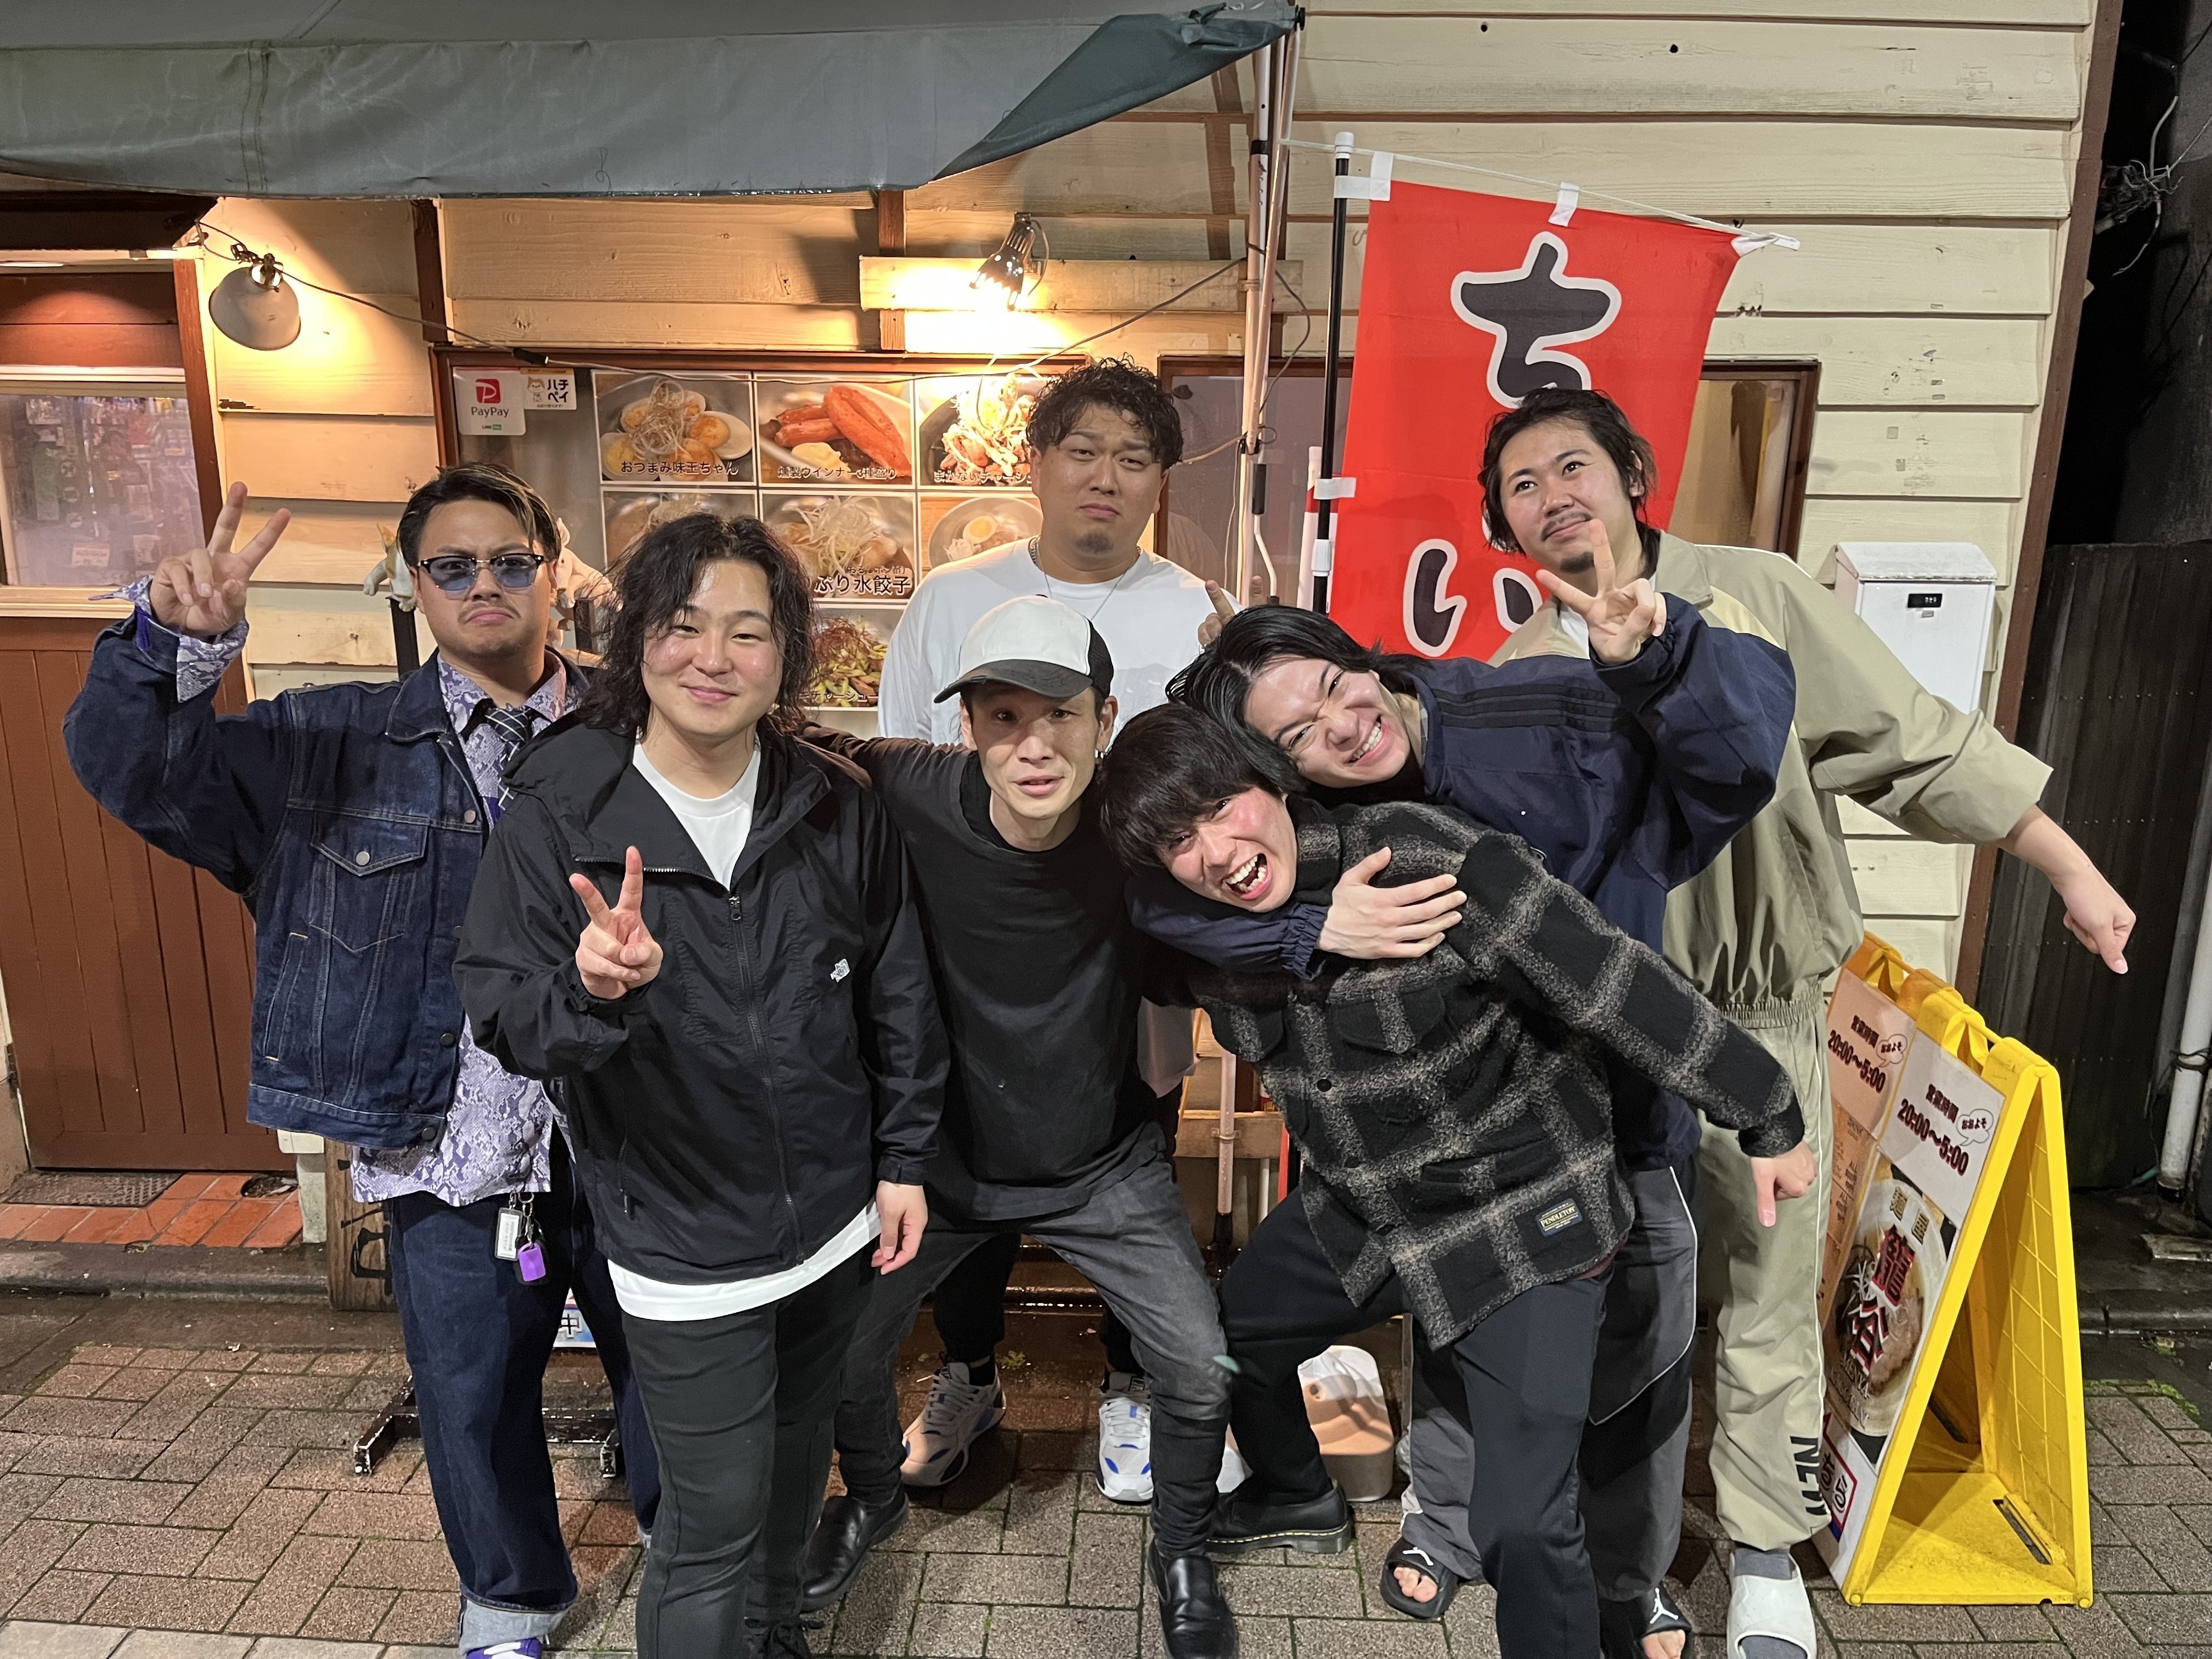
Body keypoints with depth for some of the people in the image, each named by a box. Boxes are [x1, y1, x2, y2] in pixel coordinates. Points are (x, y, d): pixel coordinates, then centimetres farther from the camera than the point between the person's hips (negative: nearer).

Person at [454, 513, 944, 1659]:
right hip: (684, 1246, -4)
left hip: (832, 1219, 4)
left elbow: (898, 995, 3)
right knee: (712, 1527, 8)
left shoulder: (835, 808, -6)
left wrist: (904, 1159, 4)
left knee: (793, 1477, 26)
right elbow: (502, 1019, -14)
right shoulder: (560, 811, -14)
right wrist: (591, 991, -36)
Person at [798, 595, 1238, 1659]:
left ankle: (1181, 1552, 35)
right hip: (944, 1155, 1)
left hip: (1105, 1164, 0)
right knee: (844, 1349, 13)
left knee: (1200, 1367, 0)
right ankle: (874, 1498, 50)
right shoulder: (910, 798, -24)